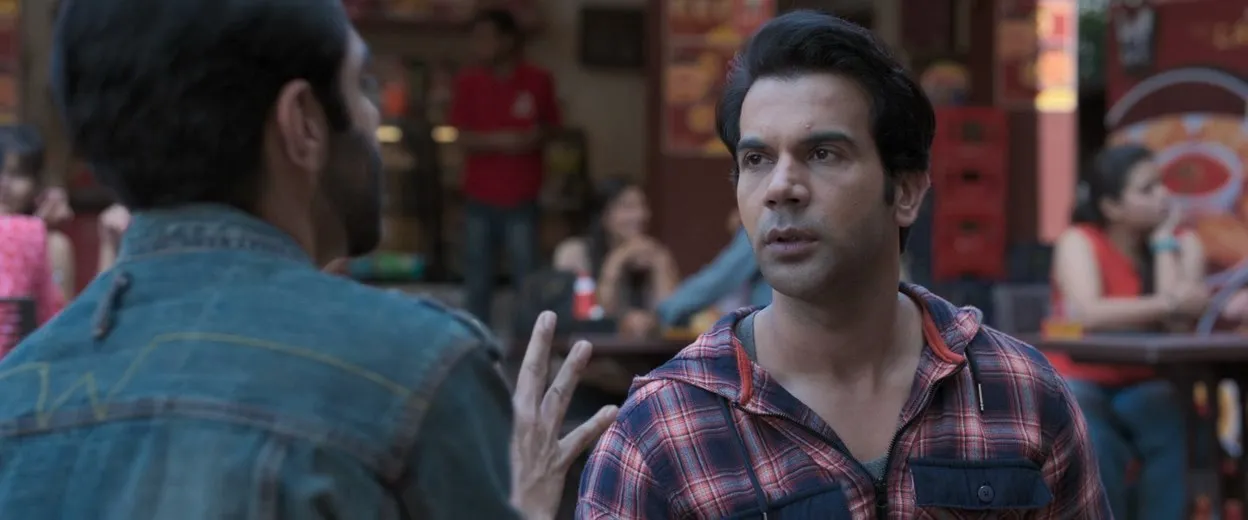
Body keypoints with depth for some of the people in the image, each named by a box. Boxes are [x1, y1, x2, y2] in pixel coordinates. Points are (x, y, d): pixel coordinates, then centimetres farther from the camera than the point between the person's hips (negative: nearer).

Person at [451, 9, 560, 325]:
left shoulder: (538, 81, -2)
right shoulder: (468, 81, 0)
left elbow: (549, 129, 8)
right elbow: (463, 138, -4)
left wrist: (536, 138, -15)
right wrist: (499, 140, -21)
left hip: (521, 199, -1)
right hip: (479, 198, 1)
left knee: (528, 281, -2)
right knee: (477, 282, 6)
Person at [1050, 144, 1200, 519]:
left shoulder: (1183, 243, 1)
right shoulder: (1079, 242, -9)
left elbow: (1182, 318, -15)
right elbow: (1085, 313, -28)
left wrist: (1163, 242, -11)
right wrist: (1167, 303, -33)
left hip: (1142, 385, 3)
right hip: (1079, 383, -3)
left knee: (1176, 433, -29)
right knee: (1096, 444, -33)